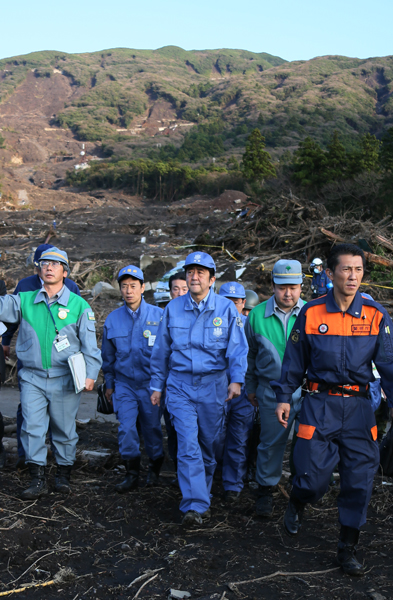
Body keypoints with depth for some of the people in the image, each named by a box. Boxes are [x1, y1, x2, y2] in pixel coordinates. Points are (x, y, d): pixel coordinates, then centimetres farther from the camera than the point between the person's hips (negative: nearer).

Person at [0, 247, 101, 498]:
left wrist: (91, 373, -8)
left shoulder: (78, 305, 1)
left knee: (64, 429, 9)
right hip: (32, 378, 1)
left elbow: (89, 343, 0)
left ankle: (64, 474, 24)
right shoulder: (24, 301, 6)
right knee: (32, 427, -3)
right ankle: (38, 479, 7)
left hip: (64, 379, -1)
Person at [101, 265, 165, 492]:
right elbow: (108, 356, 15)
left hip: (151, 383, -2)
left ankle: (155, 469, 29)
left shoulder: (158, 315, -4)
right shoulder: (113, 319, 4)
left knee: (152, 427, 9)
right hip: (124, 383, 2)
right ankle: (132, 474, 8)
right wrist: (109, 384, 17)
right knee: (126, 429, -5)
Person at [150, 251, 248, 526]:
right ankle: (195, 506, -7)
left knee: (209, 445, 11)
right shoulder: (173, 308, 4)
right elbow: (161, 351, 12)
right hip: (180, 385, 0)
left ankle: (203, 497, 33)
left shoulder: (226, 308, -1)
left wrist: (236, 380, -19)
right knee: (188, 445, -10)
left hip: (213, 386, 0)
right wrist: (157, 385, 13)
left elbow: (238, 348, -5)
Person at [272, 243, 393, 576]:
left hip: (359, 405, 1)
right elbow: (294, 360, 6)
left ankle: (348, 547, 21)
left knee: (359, 479, 3)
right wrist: (284, 396, 5)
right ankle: (297, 505, 36)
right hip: (319, 403, -1)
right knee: (313, 474, 0)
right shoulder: (311, 313, -2)